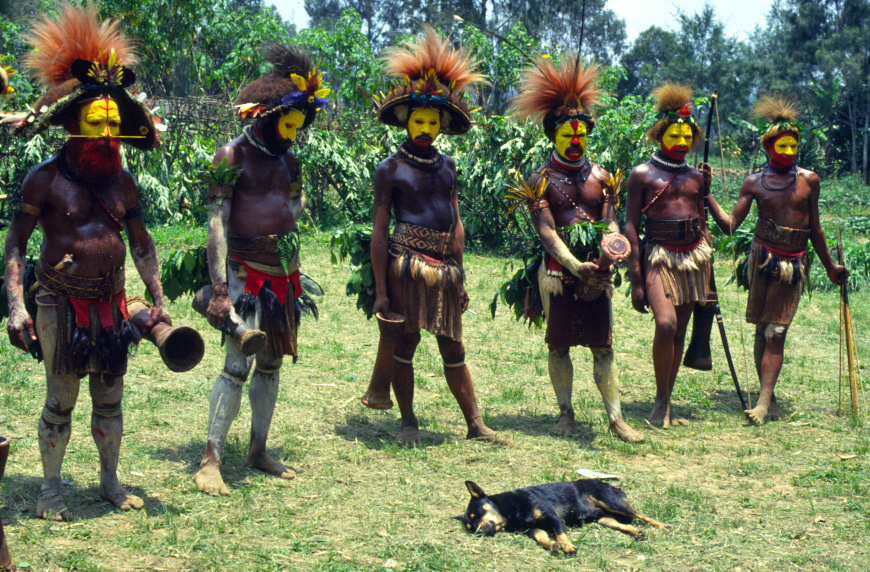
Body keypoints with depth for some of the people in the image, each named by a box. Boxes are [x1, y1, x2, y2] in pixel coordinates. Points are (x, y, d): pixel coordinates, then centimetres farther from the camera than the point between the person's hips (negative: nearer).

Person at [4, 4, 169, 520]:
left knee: (110, 399, 12)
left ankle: (110, 480, 27)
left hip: (111, 303, 4)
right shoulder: (45, 179, -7)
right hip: (61, 304, -4)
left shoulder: (123, 182, 7)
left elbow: (141, 244, 15)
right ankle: (51, 488, 16)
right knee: (60, 401, 2)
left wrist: (159, 300, 10)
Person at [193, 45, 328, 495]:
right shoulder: (232, 156, -9)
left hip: (282, 271, 7)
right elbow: (216, 223, -15)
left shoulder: (287, 159, 12)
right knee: (238, 365, -13)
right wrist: (220, 289, -22)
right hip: (245, 271, -7)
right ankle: (210, 461, -9)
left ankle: (258, 450, 22)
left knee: (271, 364, 12)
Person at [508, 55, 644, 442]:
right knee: (559, 344, 6)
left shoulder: (600, 176, 10)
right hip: (559, 271, -2)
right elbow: (545, 231, -10)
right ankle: (566, 413, 19)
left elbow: (610, 221, 4)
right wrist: (575, 265, -23)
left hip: (595, 270, 2)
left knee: (602, 345, 1)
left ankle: (615, 418, 2)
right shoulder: (541, 178, -1)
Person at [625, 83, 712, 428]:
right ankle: (661, 401, -6)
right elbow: (631, 226, -3)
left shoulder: (697, 177, 14)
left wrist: (708, 272, 15)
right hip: (660, 255, -5)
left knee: (680, 331, 6)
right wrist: (636, 279, -9)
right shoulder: (642, 175, 0)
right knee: (666, 324, -21)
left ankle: (666, 404, 15)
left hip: (694, 255, 5)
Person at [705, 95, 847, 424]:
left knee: (776, 333, -5)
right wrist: (706, 194, -8)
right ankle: (768, 397, 15)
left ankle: (763, 402, -10)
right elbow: (730, 225, 1)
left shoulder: (808, 180, 6)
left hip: (794, 264, 0)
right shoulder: (754, 183, 4)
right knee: (762, 330, 4)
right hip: (763, 258, 0)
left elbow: (815, 228, 15)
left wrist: (830, 267, 20)